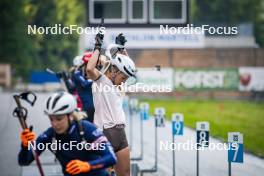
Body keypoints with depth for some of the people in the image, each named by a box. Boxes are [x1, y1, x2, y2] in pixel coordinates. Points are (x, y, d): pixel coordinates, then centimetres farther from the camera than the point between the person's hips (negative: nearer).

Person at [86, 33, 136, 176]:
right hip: (105, 133, -8)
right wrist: (98, 48, -13)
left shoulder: (116, 84, 17)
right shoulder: (99, 80, -5)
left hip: (120, 132, 8)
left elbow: (128, 66, 31)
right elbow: (89, 69, -26)